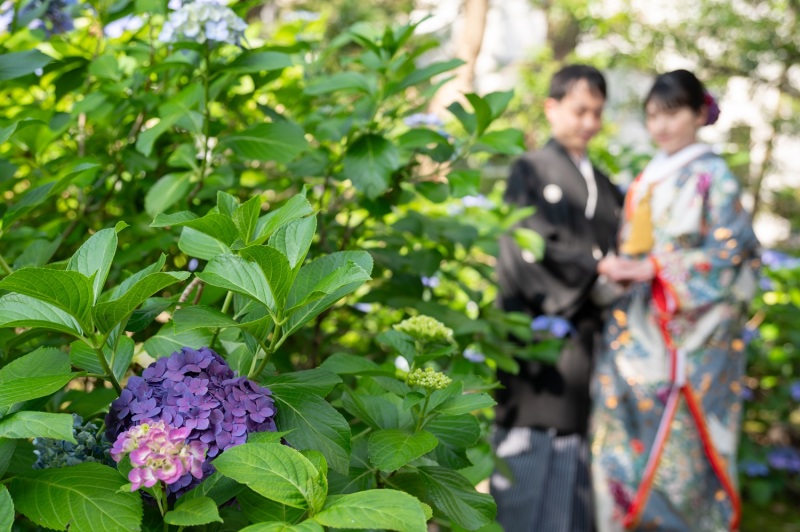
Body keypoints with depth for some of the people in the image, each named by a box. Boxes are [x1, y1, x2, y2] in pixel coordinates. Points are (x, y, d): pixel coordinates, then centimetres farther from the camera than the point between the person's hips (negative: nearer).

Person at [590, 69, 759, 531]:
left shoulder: (712, 176, -4)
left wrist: (654, 269, -15)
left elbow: (729, 252, -11)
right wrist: (620, 267, -2)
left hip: (692, 334, -6)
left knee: (678, 437, -5)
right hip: (640, 327, 6)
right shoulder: (649, 179, 15)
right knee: (622, 432, 4)